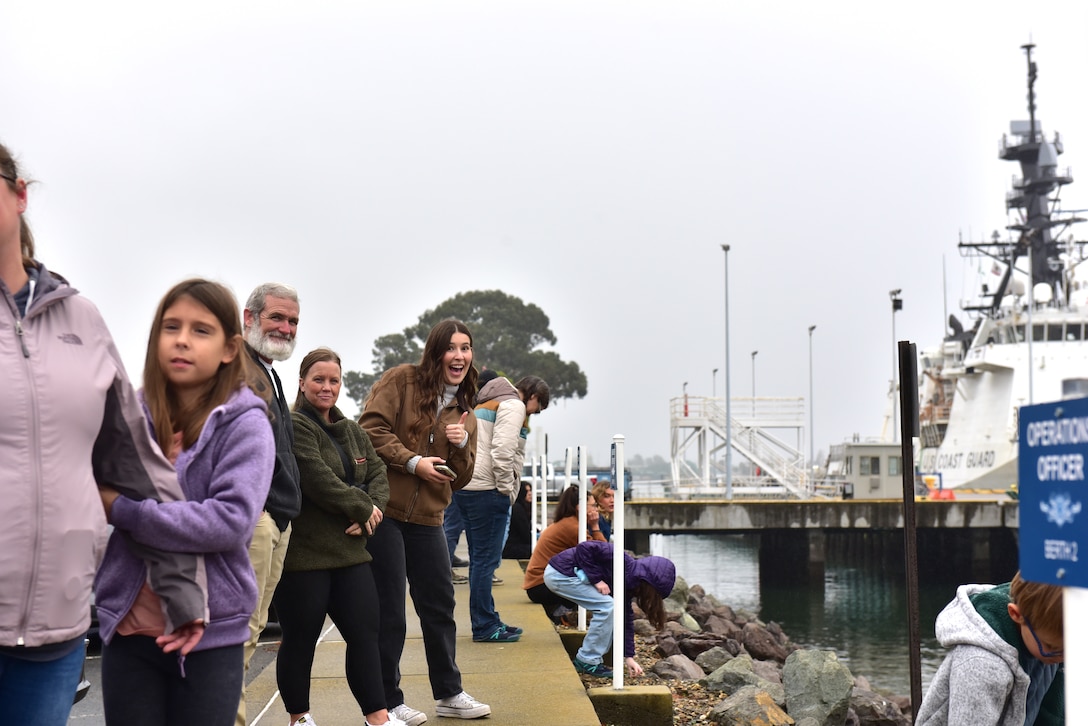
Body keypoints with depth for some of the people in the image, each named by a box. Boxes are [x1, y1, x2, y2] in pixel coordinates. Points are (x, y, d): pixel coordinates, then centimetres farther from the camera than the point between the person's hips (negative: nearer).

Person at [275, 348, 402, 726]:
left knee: (365, 634, 6)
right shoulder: (293, 427, -12)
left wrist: (370, 511, -9)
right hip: (302, 554, -7)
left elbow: (378, 472, 11)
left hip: (350, 551, 7)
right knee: (300, 641, 7)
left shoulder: (352, 431, 16)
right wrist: (363, 508, -11)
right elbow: (319, 481, -20)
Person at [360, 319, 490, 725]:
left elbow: (460, 479, 14)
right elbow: (371, 429, -12)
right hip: (383, 509, -6)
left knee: (440, 606, 13)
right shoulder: (401, 380, -3)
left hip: (427, 519, 6)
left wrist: (461, 444, -5)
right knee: (388, 612, 0)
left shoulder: (464, 411, 15)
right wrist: (413, 461, -18)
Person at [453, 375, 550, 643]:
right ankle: (485, 626, 0)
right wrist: (507, 491, -8)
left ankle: (487, 623, 21)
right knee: (486, 559, -4)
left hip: (465, 487, 10)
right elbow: (503, 452, -18)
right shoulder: (514, 406, -6)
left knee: (479, 559, 14)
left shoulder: (485, 404, 24)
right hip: (486, 490, -10)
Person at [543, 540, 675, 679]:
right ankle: (587, 661, -5)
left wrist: (629, 657, 7)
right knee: (606, 607, -14)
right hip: (560, 574, -9)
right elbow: (584, 548, -26)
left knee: (613, 610, 6)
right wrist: (596, 579, -22)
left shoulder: (627, 585, 6)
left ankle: (583, 659, 10)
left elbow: (627, 620, 10)